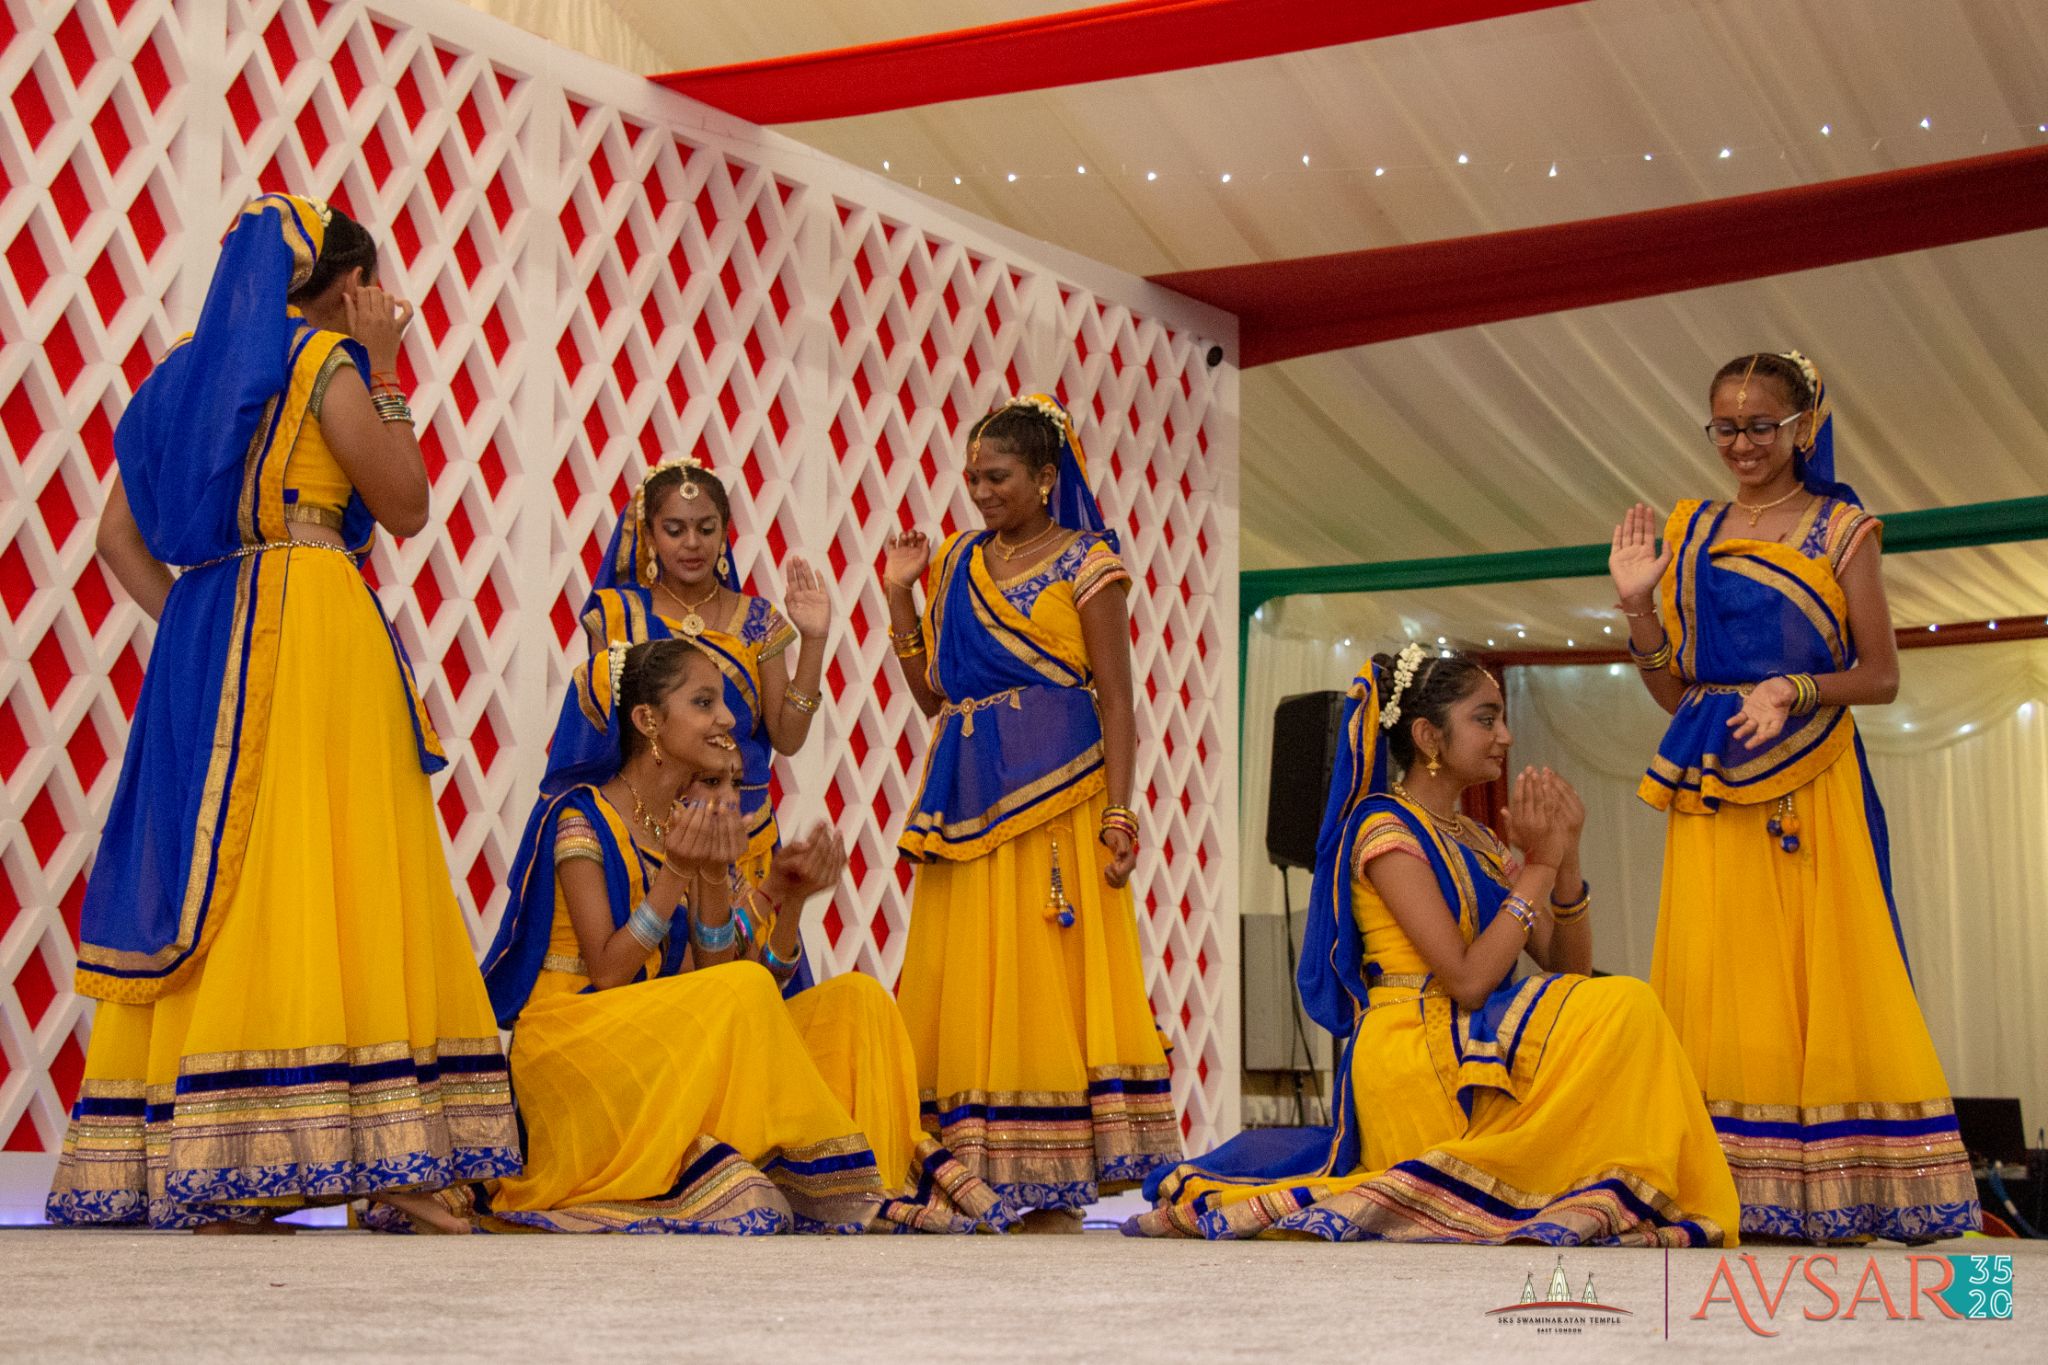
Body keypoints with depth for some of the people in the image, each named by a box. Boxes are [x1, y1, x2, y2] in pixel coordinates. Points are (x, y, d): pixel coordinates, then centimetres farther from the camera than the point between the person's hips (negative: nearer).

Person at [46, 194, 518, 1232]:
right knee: (326, 873, -10)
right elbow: (406, 506, 1)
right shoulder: (324, 360, -2)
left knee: (205, 879, 4)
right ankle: (373, 1152, -13)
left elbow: (120, 534, 15)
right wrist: (382, 370, 6)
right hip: (313, 633, -7)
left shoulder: (188, 367, 19)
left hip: (203, 639, 7)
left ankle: (190, 1171, 3)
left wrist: (183, 621, 10)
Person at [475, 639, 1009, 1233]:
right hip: (574, 1044, -7)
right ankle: (828, 1180, -21)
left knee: (856, 1001, -6)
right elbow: (606, 974, -17)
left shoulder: (693, 824, 10)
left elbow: (707, 975, 2)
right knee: (747, 987, -31)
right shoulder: (580, 817, -10)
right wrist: (676, 874, -23)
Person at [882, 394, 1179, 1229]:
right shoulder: (958, 562, 15)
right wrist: (900, 596, 7)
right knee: (963, 980, 3)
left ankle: (1054, 1188, -2)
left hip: (1053, 793, -5)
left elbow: (1116, 701, -4)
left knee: (1045, 980, -6)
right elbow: (932, 692, 15)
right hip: (966, 799, 6)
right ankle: (969, 1167, 8)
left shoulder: (1086, 565, 0)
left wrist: (1118, 815, -13)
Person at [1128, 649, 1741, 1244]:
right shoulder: (1385, 828, -7)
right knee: (1623, 1010, -20)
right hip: (1414, 1059, -9)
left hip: (1474, 1053, 9)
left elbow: (1569, 969, 11)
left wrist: (1567, 857, -3)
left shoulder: (1475, 841, 19)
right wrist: (1539, 865, -12)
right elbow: (1467, 981, -17)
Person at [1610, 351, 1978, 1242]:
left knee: (1827, 970, -5)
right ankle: (1728, 1189, 1)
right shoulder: (1691, 535, 13)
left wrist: (1796, 690, -18)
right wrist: (1639, 604, 0)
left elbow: (1881, 676, -2)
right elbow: (1672, 690, 13)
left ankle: (1834, 1189, -1)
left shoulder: (1842, 529, 3)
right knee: (1720, 977, -1)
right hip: (1714, 786, 3)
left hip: (1811, 783, -3)